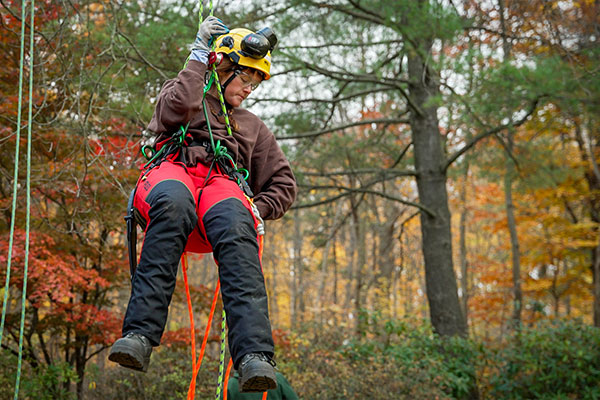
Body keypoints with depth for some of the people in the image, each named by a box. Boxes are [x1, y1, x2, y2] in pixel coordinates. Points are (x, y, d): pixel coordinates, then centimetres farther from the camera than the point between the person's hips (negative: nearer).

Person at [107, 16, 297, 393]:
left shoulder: (253, 127, 37)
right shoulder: (181, 92, 31)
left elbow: (284, 184, 29)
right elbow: (176, 108, 3)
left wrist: (257, 210, 8)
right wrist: (200, 55, 13)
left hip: (222, 185, 2)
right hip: (172, 169, -1)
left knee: (236, 229, -38)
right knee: (173, 204, -42)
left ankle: (254, 357, -57)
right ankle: (140, 336, -51)